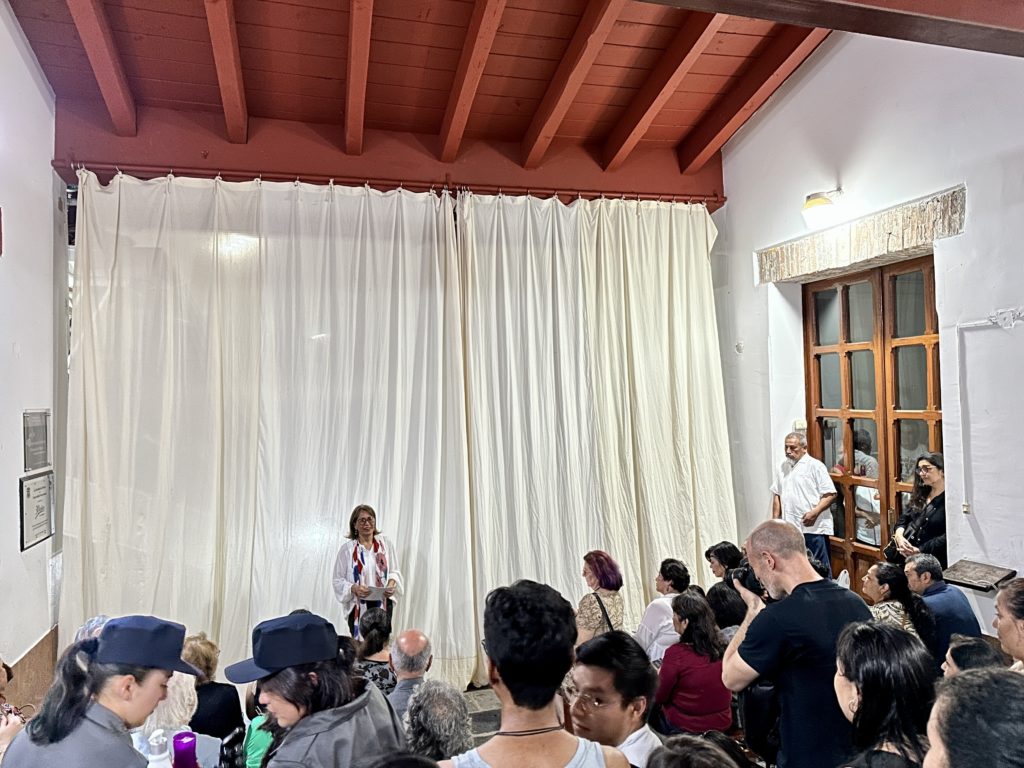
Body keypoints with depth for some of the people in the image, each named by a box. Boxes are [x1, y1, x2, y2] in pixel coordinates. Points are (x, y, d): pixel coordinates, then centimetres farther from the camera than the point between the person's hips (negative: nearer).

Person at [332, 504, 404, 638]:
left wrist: (392, 583, -11)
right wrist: (354, 588, -18)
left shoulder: (385, 543, 4)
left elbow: (395, 571, 9)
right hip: (358, 606, -2)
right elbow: (338, 580, -1)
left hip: (383, 603, 2)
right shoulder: (347, 548, -3)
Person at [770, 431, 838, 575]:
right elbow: (777, 495, 18)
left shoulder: (815, 466, -6)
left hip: (814, 528, -6)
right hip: (790, 528, 6)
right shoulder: (783, 467, 14)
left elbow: (830, 494, -10)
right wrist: (775, 520, 12)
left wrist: (814, 513, -21)